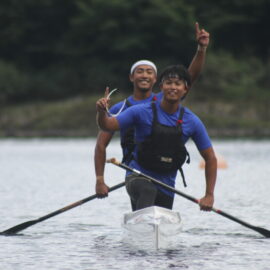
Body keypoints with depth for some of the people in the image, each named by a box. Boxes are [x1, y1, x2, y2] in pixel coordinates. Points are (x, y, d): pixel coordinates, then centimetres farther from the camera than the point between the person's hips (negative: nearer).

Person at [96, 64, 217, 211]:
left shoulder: (192, 122, 0)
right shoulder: (142, 112, -7)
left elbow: (210, 158, 6)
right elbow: (107, 125, -11)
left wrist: (209, 195, 0)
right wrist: (101, 111, -34)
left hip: (166, 185, 4)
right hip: (138, 177, -4)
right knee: (148, 191, -36)